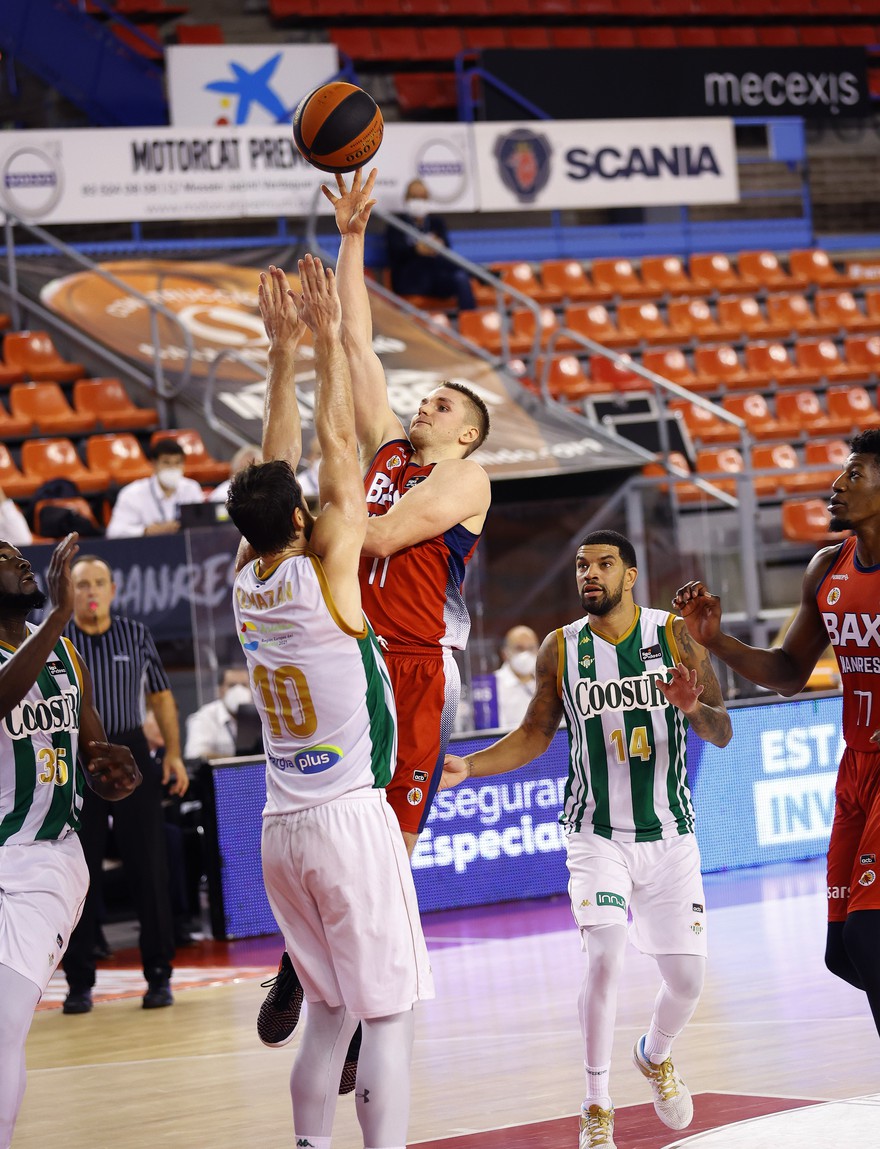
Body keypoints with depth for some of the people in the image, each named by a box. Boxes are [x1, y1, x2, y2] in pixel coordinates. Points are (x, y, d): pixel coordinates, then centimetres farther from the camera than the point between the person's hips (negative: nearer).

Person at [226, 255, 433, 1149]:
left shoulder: (244, 580, 5)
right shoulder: (324, 577, -12)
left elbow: (274, 463, 14)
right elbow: (338, 451, -5)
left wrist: (281, 348, 17)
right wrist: (325, 338, 1)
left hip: (281, 829, 7)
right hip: (350, 817, -7)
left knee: (332, 1007, 16)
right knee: (386, 1010, -4)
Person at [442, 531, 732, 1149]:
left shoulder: (675, 635, -5)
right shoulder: (560, 649, -1)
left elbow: (722, 733, -5)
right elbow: (536, 734, 12)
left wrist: (694, 707, -28)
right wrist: (469, 767, -1)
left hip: (670, 833, 1)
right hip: (597, 834, -1)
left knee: (687, 975, 3)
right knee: (605, 957, -20)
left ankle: (656, 1056, 37)